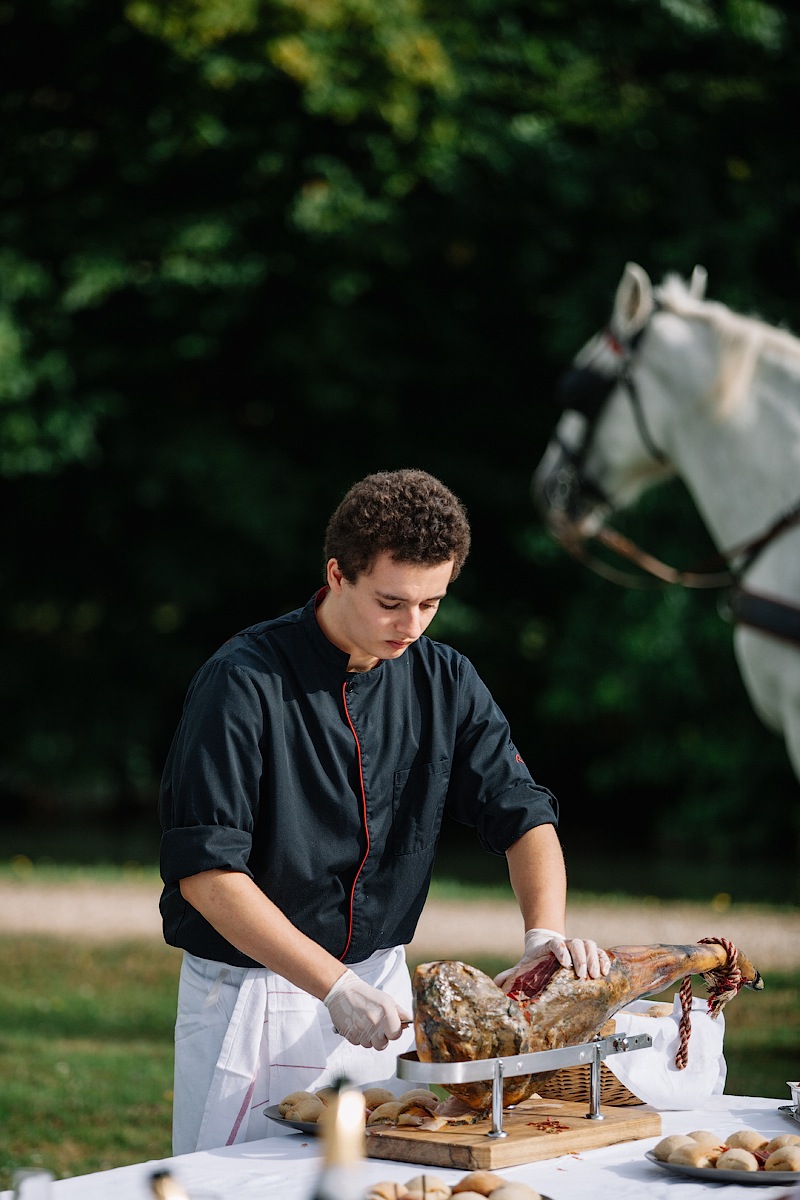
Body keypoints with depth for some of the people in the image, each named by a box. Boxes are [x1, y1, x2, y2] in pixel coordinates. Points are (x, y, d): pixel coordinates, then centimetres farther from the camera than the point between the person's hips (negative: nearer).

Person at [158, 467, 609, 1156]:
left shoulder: (444, 681, 1)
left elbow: (523, 814, 2)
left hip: (382, 988, 5)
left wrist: (545, 933, -19)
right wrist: (335, 987, -28)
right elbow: (205, 872, -22)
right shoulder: (245, 682, -17)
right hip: (253, 992, -5)